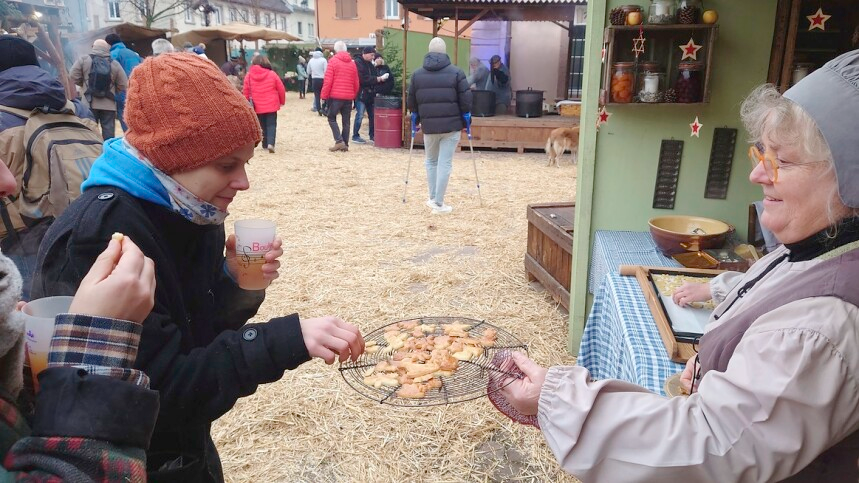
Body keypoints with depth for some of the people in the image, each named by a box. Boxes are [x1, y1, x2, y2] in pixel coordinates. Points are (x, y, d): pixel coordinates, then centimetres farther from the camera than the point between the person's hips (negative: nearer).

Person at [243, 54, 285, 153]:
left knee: (263, 125, 16)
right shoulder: (272, 74, -3)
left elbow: (246, 91, 3)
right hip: (271, 105, -2)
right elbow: (281, 89, 1)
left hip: (257, 106, 2)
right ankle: (270, 143, -18)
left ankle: (265, 144, 20)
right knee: (271, 125, 1)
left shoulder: (249, 75, 0)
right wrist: (282, 101, 15)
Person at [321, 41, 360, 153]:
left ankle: (339, 141, -9)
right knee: (346, 121, 8)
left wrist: (324, 95, -4)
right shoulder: (352, 63, 9)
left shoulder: (333, 61, -5)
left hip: (335, 96, -4)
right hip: (349, 97, 4)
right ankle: (345, 144, 9)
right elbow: (356, 83, 10)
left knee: (332, 118, 6)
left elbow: (328, 80, -9)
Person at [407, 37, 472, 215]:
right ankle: (439, 203, 1)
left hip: (428, 125, 3)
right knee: (445, 163, 0)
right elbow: (465, 100, -4)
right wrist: (466, 119, 7)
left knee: (431, 161, 19)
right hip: (451, 125, -2)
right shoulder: (456, 72, -3)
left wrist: (416, 117, 24)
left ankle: (433, 198, 23)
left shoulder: (417, 74, 6)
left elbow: (412, 101, 11)